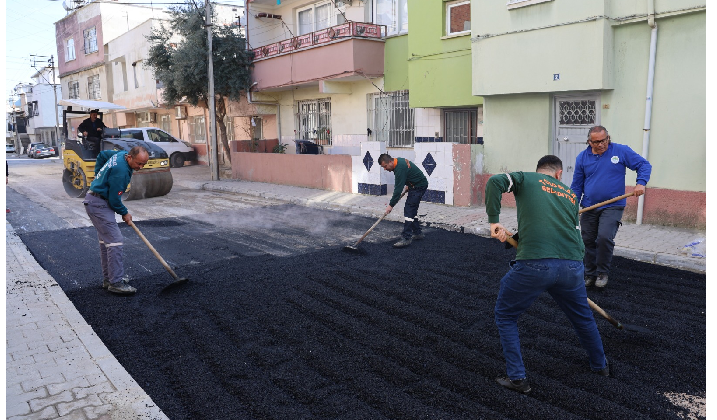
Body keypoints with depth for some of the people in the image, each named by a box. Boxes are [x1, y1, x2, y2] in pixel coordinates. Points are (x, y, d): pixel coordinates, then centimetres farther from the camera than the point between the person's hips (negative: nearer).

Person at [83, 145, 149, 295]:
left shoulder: (121, 154, 2)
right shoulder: (121, 171, -27)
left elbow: (102, 155, 23)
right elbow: (114, 199, -21)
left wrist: (99, 176, 25)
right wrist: (124, 213, -4)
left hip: (95, 201, 11)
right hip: (99, 205, -11)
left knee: (105, 240, 14)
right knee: (114, 240, -13)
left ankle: (108, 278, 23)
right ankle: (116, 283, -12)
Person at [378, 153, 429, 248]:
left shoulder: (400, 168, -28)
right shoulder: (398, 161, 3)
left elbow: (398, 189, -27)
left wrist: (391, 205, -24)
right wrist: (408, 185, 17)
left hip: (419, 186, -11)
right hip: (416, 185, 11)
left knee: (408, 209, -15)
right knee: (412, 209, 15)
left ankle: (406, 238, -17)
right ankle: (417, 233, 25)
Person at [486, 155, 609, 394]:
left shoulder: (526, 178, 12)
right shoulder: (570, 195, 23)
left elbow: (495, 182, -7)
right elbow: (572, 230, 21)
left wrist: (494, 221, -5)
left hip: (534, 264, -4)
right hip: (573, 265, 5)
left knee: (505, 316, 17)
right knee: (582, 316, 32)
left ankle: (517, 378, 16)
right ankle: (600, 365, 53)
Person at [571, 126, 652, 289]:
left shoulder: (621, 151, -2)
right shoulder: (582, 157, 3)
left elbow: (644, 165, 3)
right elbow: (577, 185, 10)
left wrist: (641, 183, -15)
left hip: (612, 207, -3)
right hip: (588, 208, 3)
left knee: (604, 238, -19)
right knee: (588, 242, 7)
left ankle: (602, 273, 3)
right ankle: (590, 275, 23)